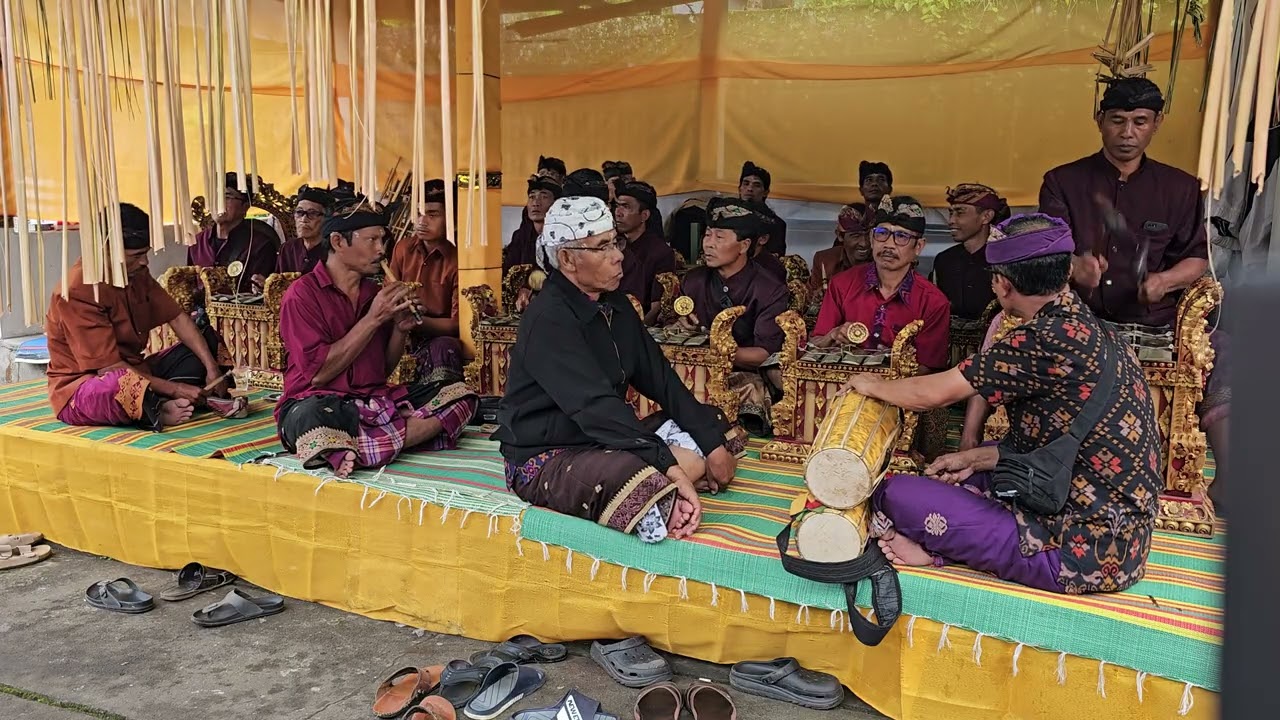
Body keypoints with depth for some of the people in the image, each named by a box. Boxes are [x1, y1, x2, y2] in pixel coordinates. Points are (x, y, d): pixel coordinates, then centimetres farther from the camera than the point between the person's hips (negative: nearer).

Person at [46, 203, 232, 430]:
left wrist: (212, 368, -10)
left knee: (207, 342, 3)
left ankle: (163, 405, -21)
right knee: (121, 384, -43)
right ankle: (159, 410, -13)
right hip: (81, 391, -9)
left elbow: (177, 318, 3)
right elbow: (109, 368, -26)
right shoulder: (78, 291, -23)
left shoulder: (137, 273, 0)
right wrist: (175, 389, -26)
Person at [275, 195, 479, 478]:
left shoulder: (374, 292, 13)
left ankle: (351, 451, -24)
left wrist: (401, 328, -2)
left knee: (460, 394, -13)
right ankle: (419, 431, -28)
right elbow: (318, 373, -14)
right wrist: (373, 319, -13)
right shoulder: (303, 293, -5)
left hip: (374, 400, 8)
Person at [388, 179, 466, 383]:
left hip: (439, 337, -4)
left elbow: (456, 323, -7)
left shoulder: (456, 260, -8)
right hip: (403, 336, 4)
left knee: (445, 349, -36)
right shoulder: (403, 248, 6)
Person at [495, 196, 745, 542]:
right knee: (647, 483, -36)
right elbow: (596, 408, -30)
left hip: (606, 440, 9)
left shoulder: (615, 306, 7)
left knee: (715, 433, 5)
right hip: (546, 459, -9)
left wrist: (714, 445, -4)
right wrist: (672, 470, -34)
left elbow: (661, 380, 5)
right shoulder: (548, 319, -20)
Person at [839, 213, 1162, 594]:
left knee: (895, 493, -15)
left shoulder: (1049, 338, -21)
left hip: (1083, 549, -10)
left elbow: (934, 394, -14)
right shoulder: (1093, 331, 7)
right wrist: (975, 459, 14)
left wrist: (873, 385, 5)